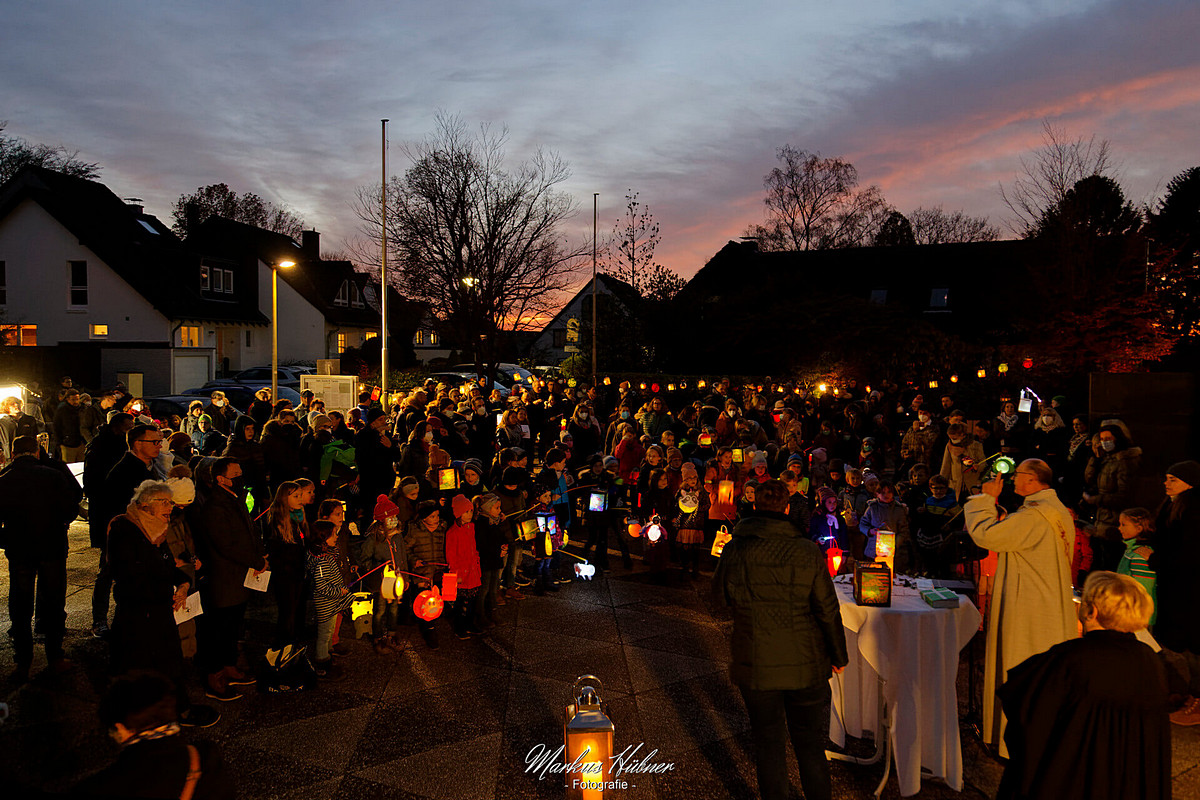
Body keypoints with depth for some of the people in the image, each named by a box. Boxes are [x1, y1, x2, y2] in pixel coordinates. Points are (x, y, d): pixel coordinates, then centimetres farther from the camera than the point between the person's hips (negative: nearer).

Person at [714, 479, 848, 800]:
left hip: (755, 664, 0)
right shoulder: (808, 552, -12)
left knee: (768, 743, 15)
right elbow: (828, 610, -6)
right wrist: (839, 654, 8)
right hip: (805, 663, 0)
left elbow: (721, 596, 7)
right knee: (810, 744, 16)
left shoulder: (734, 551, -10)